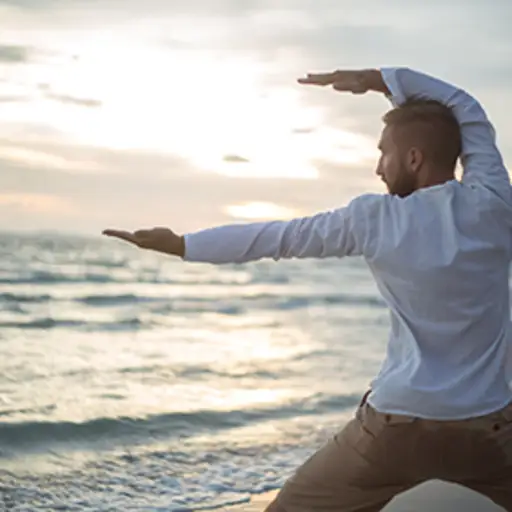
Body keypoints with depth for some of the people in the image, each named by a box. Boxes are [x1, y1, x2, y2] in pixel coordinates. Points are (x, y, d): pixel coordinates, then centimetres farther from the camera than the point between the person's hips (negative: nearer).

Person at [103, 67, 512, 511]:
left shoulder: (376, 219, -6)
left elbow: (275, 238, 3)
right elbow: (466, 109, 12)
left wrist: (181, 245, 13)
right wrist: (381, 79, 11)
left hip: (397, 424, -1)